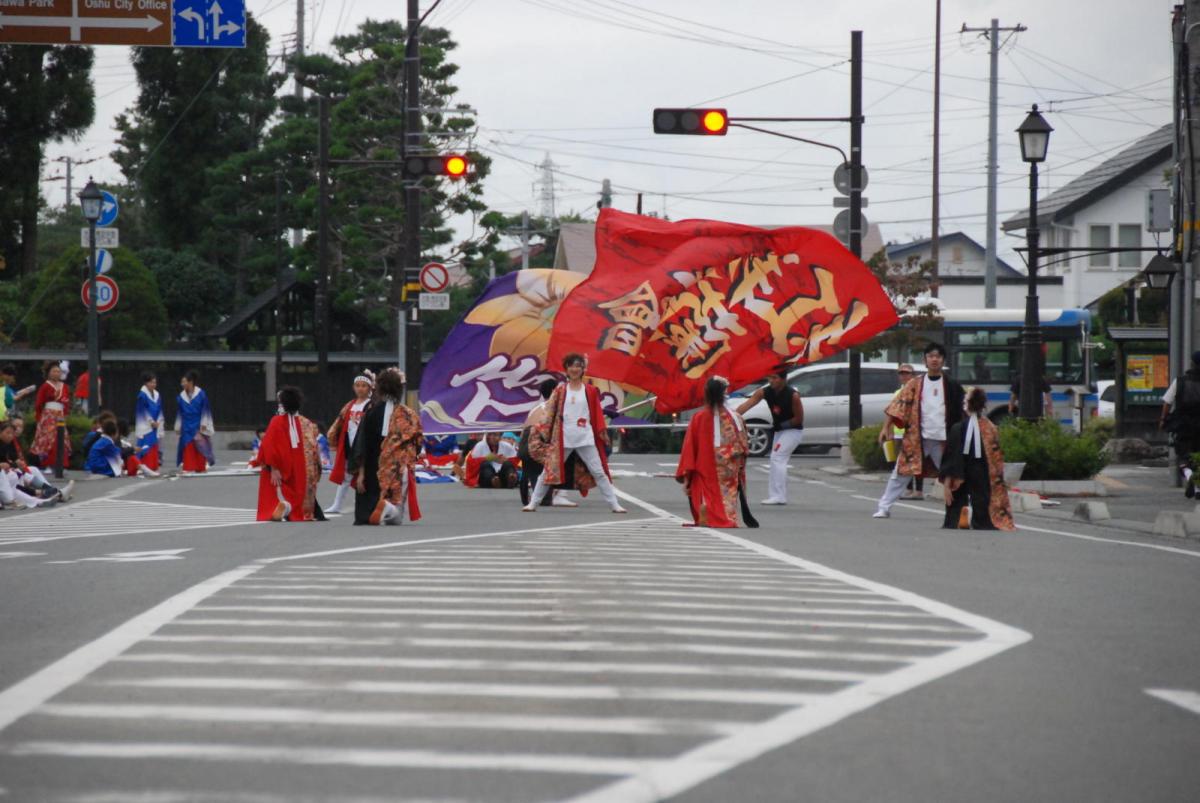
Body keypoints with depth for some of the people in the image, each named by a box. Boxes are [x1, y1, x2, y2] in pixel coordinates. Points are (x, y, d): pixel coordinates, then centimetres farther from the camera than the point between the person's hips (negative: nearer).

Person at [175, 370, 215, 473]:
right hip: (187, 427, 3)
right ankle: (188, 467, 3)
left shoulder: (201, 394, -8)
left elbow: (205, 410, -5)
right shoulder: (182, 396, 3)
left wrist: (203, 425, -9)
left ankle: (201, 467, 8)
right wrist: (178, 426, 8)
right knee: (188, 447, 0)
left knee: (199, 447, 0)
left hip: (198, 426, -3)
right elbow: (179, 413, 9)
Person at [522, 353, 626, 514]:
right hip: (563, 439, 0)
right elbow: (550, 412, 4)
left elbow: (597, 412, 5)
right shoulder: (560, 391, 5)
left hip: (585, 439, 0)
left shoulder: (591, 391, 5)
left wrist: (602, 432, -3)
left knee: (599, 472, 1)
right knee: (548, 471, 2)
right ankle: (533, 503, 11)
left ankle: (614, 505, 4)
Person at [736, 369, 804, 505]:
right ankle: (777, 495, 24)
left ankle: (779, 496, -17)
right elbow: (747, 404, -21)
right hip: (780, 430, 7)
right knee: (778, 460, 13)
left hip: (793, 430, -7)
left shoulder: (792, 395, -24)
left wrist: (781, 425, -18)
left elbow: (799, 419, -16)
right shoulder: (765, 392, -10)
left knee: (777, 458, -17)